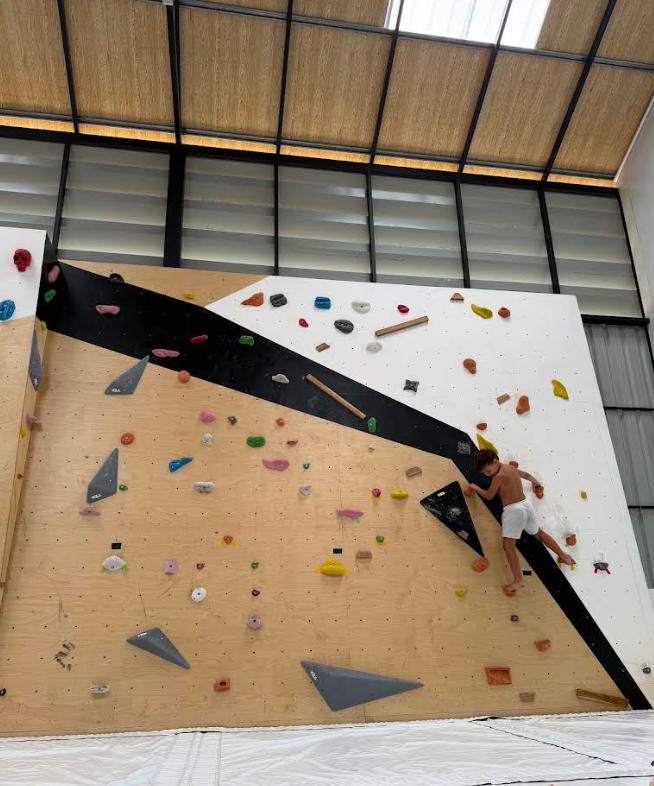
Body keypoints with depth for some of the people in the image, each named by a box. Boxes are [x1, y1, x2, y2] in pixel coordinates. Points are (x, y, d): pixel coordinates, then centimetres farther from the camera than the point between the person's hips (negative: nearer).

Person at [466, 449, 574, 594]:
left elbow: (488, 495, -7)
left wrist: (475, 487, 9)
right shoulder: (511, 468, 9)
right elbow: (527, 475, 29)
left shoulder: (499, 476, -16)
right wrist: (535, 482, 50)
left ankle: (518, 580, -11)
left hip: (513, 510, -9)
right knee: (539, 533, 28)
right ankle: (563, 556, 40)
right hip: (526, 505, 9)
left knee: (508, 545, -7)